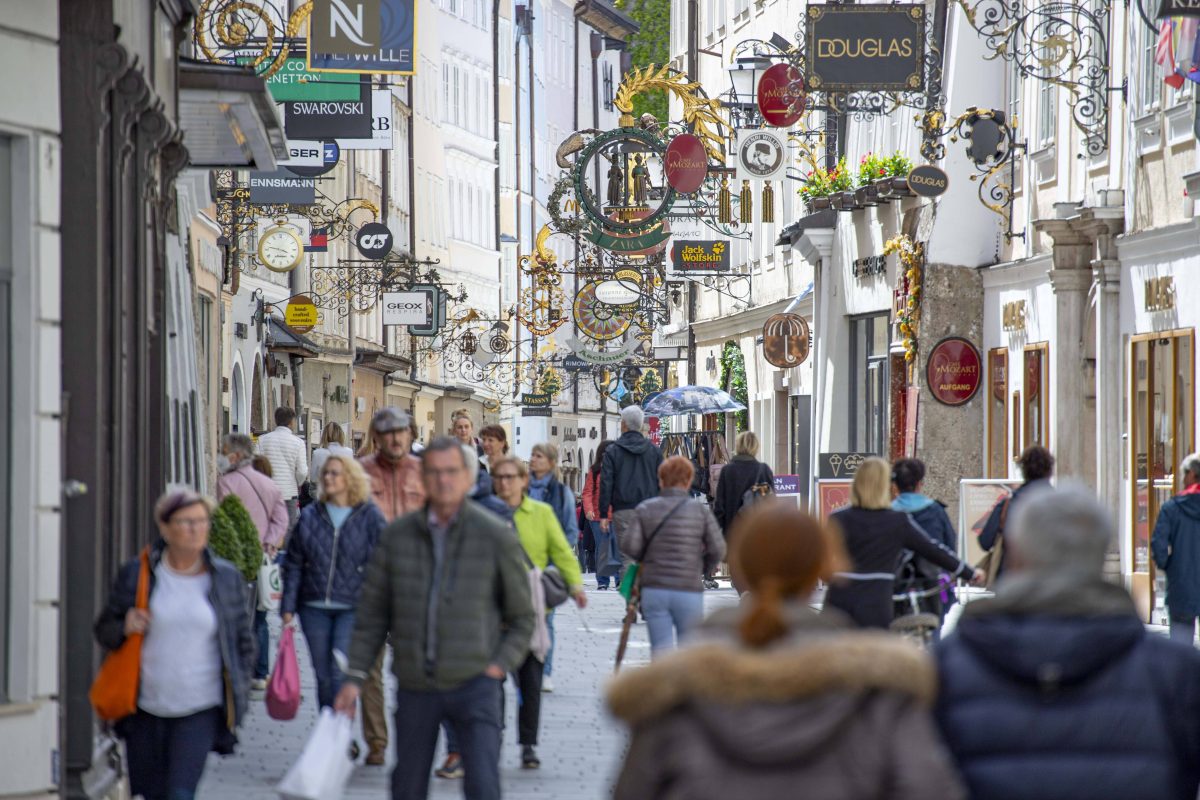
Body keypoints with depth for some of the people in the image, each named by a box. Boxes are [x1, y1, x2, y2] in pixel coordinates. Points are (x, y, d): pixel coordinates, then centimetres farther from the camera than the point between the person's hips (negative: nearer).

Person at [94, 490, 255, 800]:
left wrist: (237, 700, 4)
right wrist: (124, 627, -15)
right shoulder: (136, 574, -1)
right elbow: (104, 631, 8)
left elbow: (244, 642, 10)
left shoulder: (227, 579, 2)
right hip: (145, 708, 1)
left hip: (201, 710, -1)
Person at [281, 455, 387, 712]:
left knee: (341, 674, -14)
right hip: (314, 609, 4)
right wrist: (288, 607, 3)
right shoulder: (310, 516, 7)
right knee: (323, 677, 9)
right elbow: (293, 565, 10)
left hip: (353, 608, -4)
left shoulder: (370, 517, -2)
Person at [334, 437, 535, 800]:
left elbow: (522, 617, 4)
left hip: (474, 685, -3)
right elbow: (372, 614, 8)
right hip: (415, 688, 3)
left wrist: (499, 667, -8)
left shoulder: (496, 537, -4)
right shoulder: (397, 536, 2)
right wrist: (354, 677, 3)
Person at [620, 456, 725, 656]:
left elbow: (629, 546, -6)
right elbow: (717, 549, -6)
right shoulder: (700, 510, -2)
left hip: (653, 590, 1)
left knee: (660, 646, 3)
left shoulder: (646, 509, 1)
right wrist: (704, 569, 13)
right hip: (689, 591, -1)